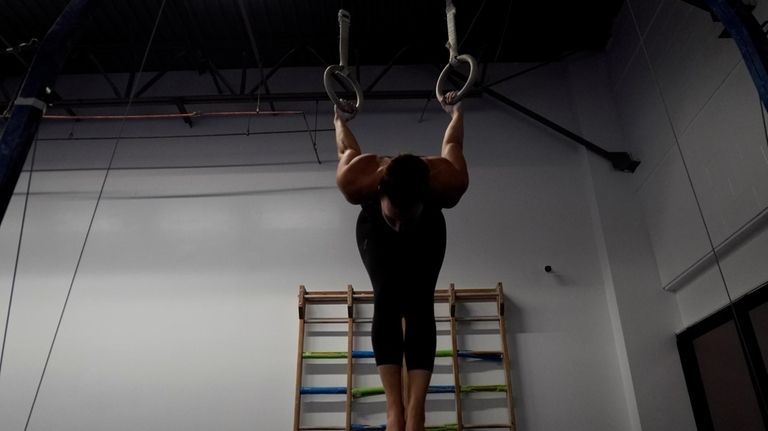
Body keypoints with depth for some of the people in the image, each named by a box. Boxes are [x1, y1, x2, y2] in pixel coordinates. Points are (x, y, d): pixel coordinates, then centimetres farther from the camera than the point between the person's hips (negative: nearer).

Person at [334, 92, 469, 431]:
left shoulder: (449, 182, -41)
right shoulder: (355, 179, -41)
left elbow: (452, 145, -16)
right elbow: (348, 149, -14)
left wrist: (457, 113, 6)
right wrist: (340, 120, 6)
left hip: (427, 233, 1)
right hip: (375, 230, 0)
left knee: (419, 306, -19)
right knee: (386, 301, -21)